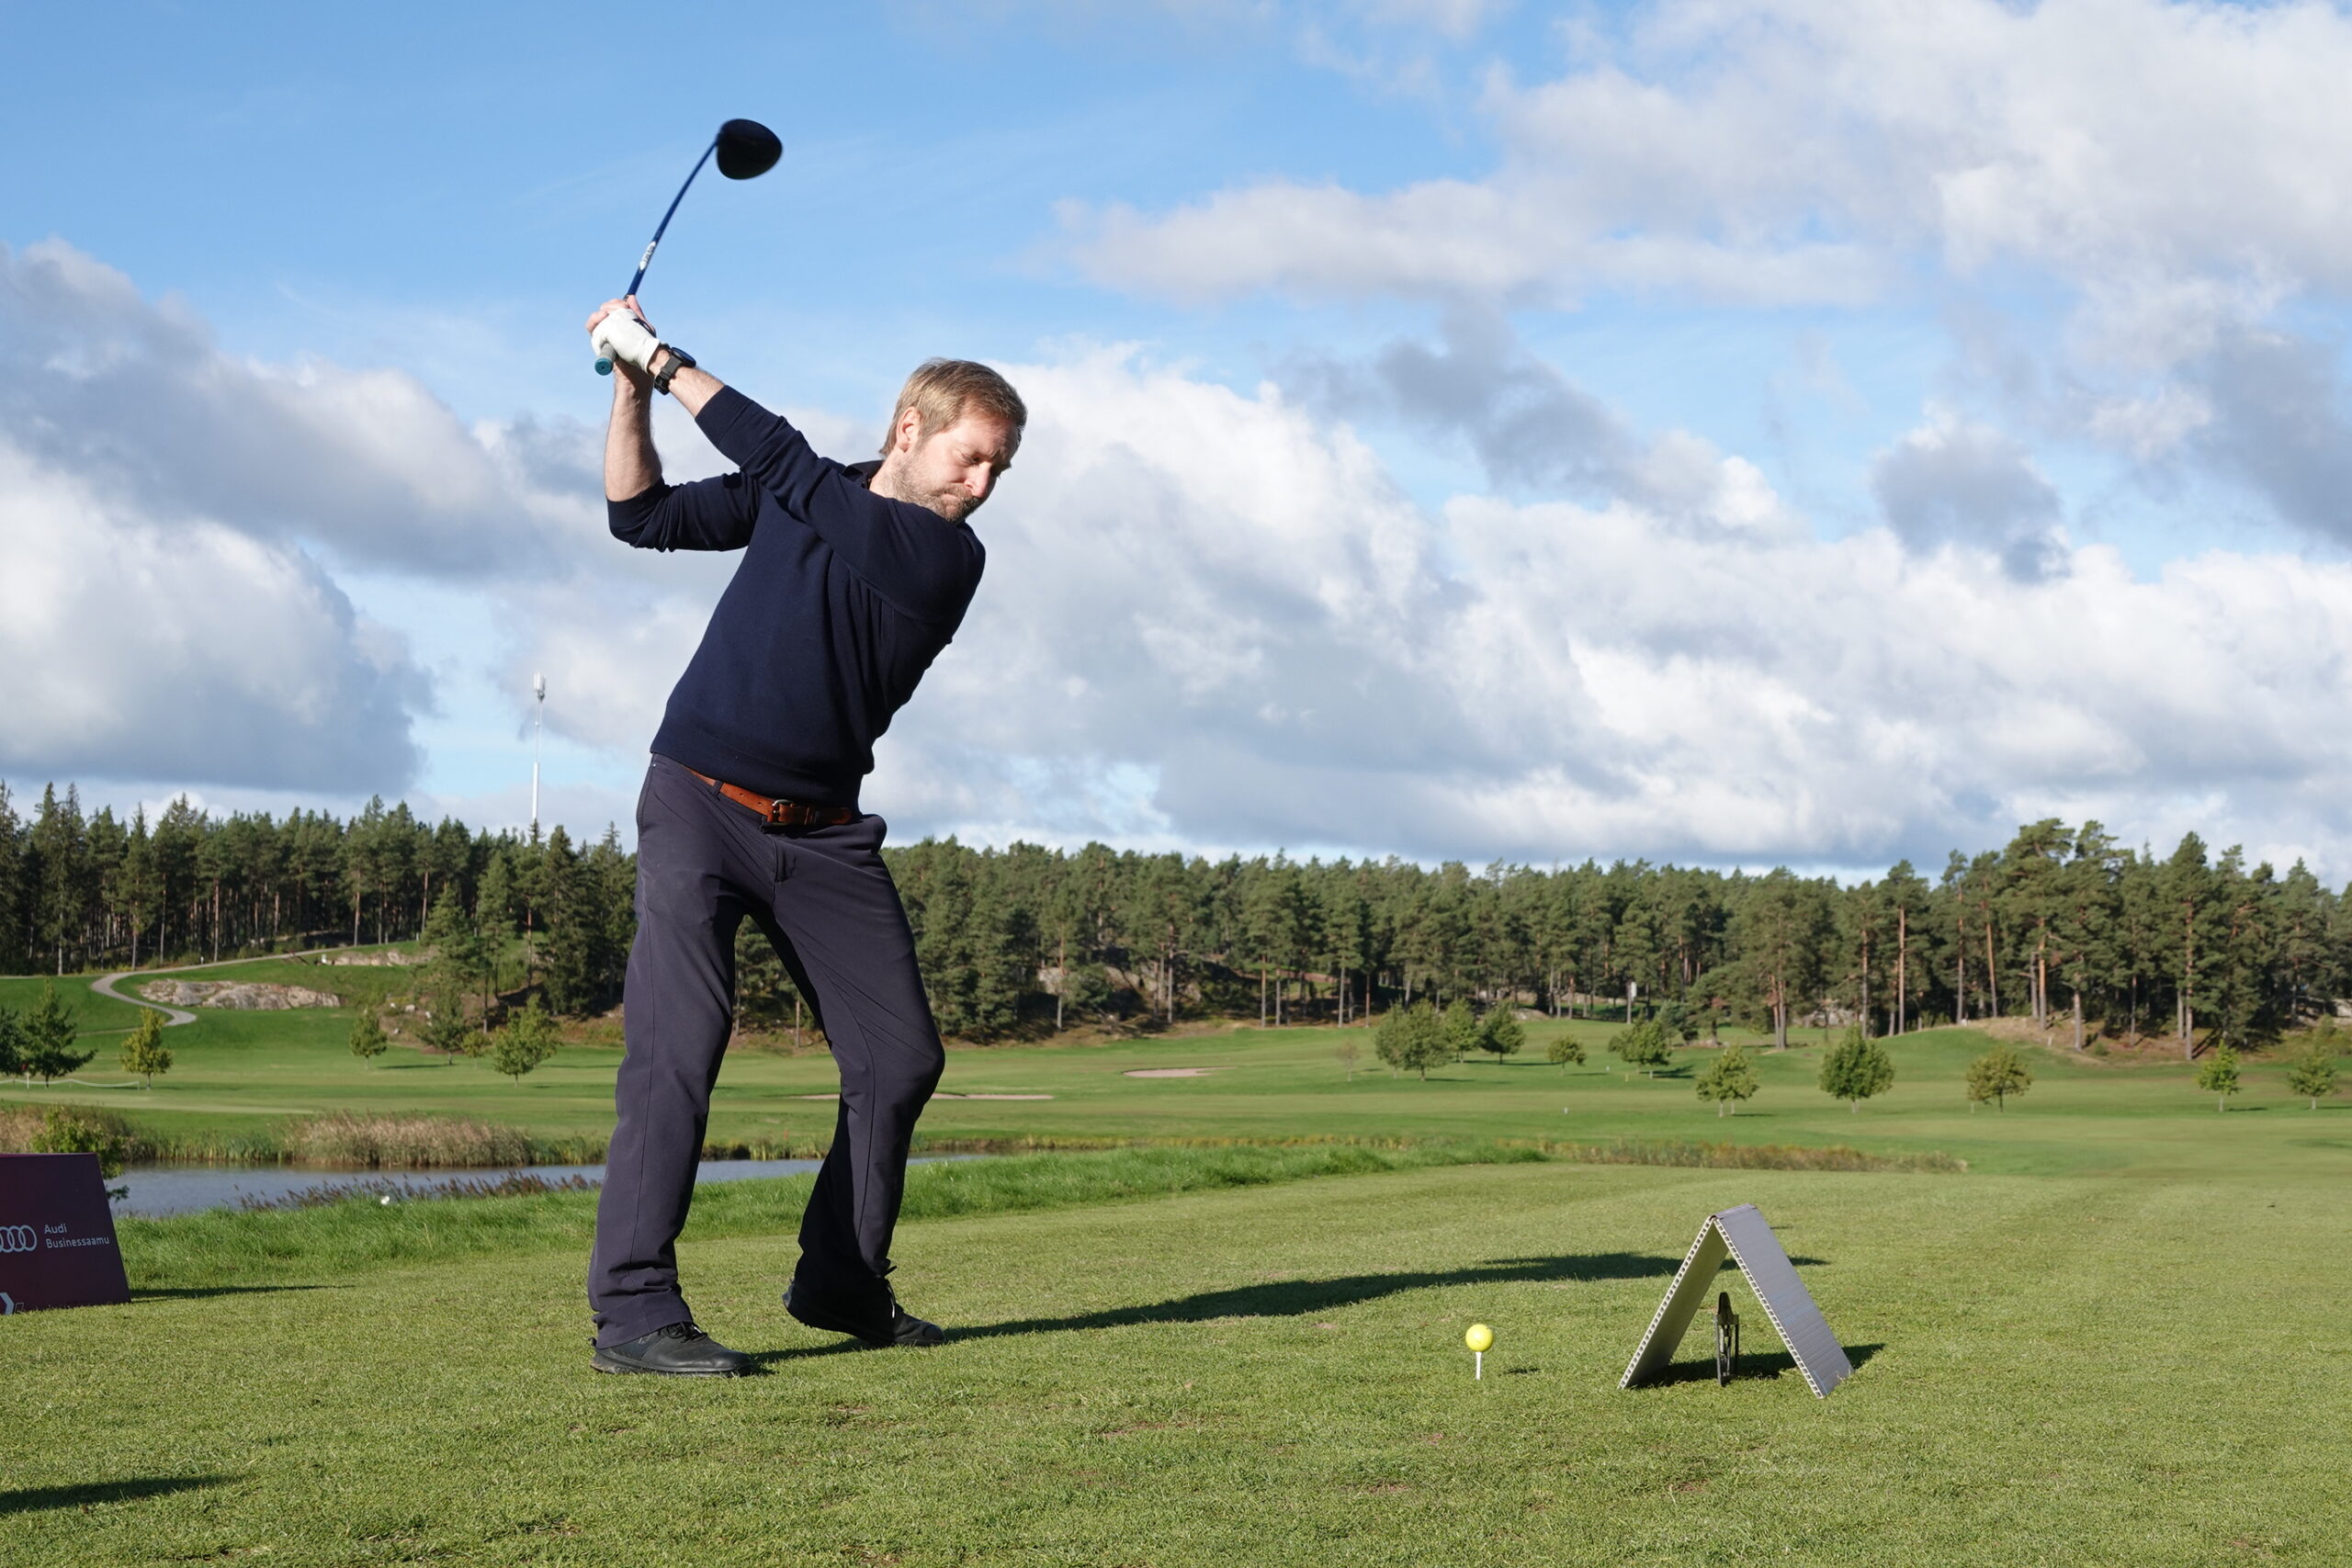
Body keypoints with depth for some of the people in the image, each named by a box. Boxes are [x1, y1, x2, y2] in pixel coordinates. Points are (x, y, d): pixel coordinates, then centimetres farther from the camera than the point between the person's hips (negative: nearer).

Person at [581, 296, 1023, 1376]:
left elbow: (783, 461, -11)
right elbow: (640, 513, 12)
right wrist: (632, 386, -2)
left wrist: (664, 358, -7)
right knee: (679, 1041, -16)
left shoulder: (947, 559, -4)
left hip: (824, 835, 2)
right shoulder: (797, 494, 6)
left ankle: (843, 1283, 21)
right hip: (699, 801, -2)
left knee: (901, 1057, 2)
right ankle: (632, 1310, -18)